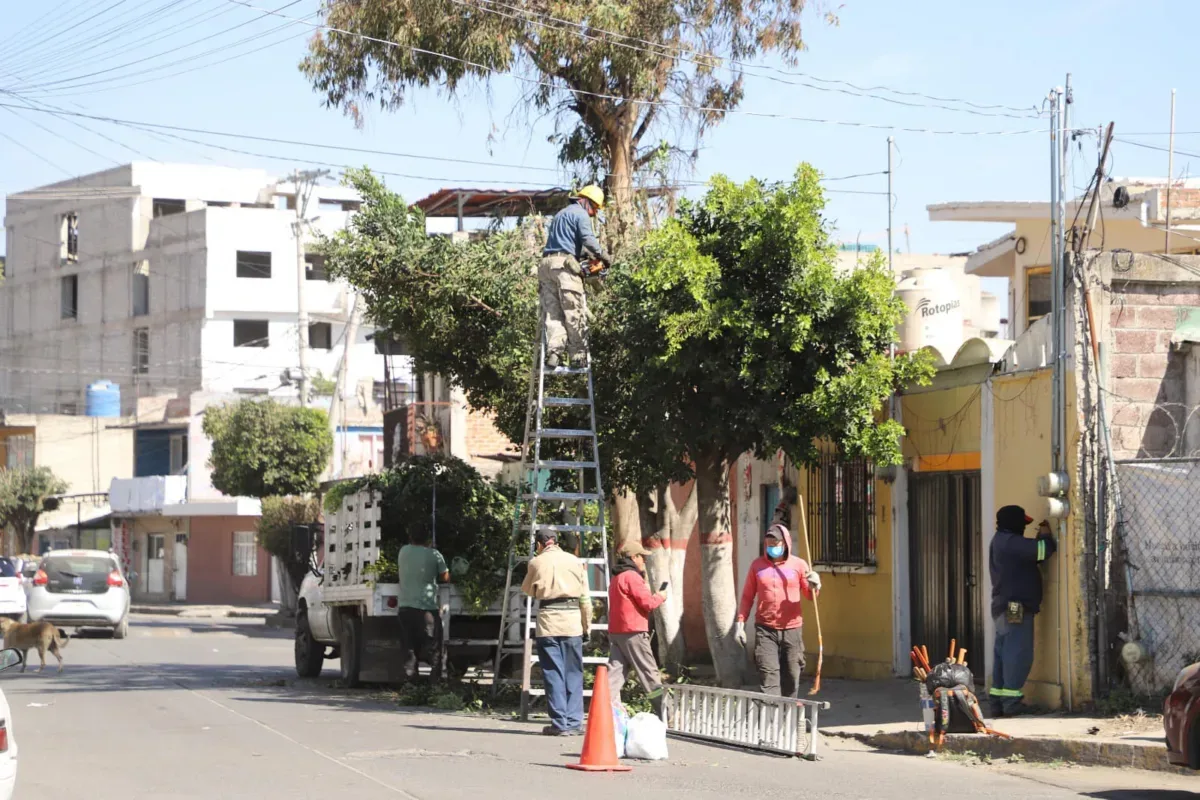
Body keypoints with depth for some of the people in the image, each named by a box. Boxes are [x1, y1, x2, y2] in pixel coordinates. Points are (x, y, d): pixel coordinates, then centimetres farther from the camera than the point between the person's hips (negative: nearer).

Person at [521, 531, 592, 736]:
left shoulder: (537, 562, 2)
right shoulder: (575, 561, 9)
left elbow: (528, 590, 16)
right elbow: (585, 598, 10)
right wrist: (587, 625, 18)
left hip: (548, 621, -2)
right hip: (572, 621, 2)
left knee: (553, 673, 1)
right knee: (573, 673, 9)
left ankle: (560, 723, -3)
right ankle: (574, 722, 7)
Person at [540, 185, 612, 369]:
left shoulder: (560, 215, 30)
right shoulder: (580, 214, 3)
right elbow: (588, 238, -12)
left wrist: (586, 254, 22)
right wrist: (603, 255, -1)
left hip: (547, 263, 8)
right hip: (565, 264, -8)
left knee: (552, 313, -1)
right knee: (574, 313, -5)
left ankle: (553, 353, -14)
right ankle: (577, 355, -7)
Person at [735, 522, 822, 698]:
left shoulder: (799, 564, 2)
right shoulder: (757, 565, 5)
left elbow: (810, 595, 5)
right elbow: (747, 597, 9)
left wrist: (814, 586, -17)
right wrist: (740, 623, 3)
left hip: (792, 629, 0)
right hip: (765, 630, 0)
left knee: (791, 675, 6)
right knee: (768, 673, -9)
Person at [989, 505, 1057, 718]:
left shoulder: (1001, 541, 18)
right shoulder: (1010, 542, -14)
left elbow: (1030, 553, 24)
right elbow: (1043, 550, -18)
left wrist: (1040, 537, 12)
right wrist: (1045, 535, 2)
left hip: (1005, 607, 10)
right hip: (1016, 607, -10)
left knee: (1004, 653, 10)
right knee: (1018, 653, -9)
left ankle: (998, 700, 10)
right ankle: (1011, 701, -11)